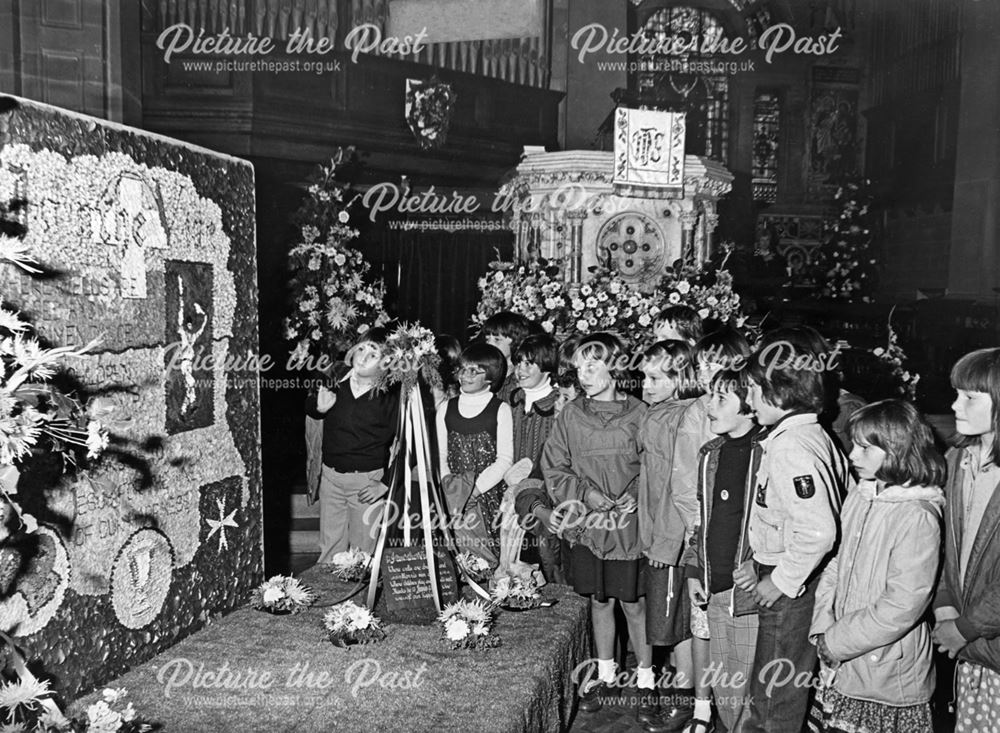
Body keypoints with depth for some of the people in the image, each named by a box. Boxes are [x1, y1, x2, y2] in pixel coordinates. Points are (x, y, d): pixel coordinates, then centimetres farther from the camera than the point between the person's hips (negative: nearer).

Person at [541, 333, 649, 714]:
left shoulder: (638, 414, -7)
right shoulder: (570, 414, 0)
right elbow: (553, 468, 2)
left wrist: (637, 496, -16)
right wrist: (586, 493, -10)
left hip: (628, 525, -2)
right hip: (587, 525, 3)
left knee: (633, 604, 7)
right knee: (599, 601, 15)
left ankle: (645, 678, 26)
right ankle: (605, 675, 33)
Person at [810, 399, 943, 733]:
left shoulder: (918, 517, -19)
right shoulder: (858, 497, 3)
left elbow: (902, 606, -21)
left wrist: (836, 642, -15)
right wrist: (822, 627, -3)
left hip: (890, 672, -6)